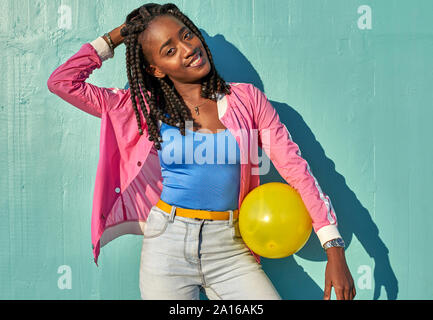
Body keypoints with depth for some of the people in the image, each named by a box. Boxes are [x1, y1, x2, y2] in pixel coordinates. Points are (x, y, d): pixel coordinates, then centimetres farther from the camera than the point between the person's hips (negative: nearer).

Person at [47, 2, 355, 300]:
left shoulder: (246, 99, 0)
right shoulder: (146, 108, 1)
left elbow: (296, 167, -3)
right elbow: (62, 81, 0)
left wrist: (334, 248, -8)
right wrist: (112, 39, 5)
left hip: (230, 250, 0)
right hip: (167, 246, 0)